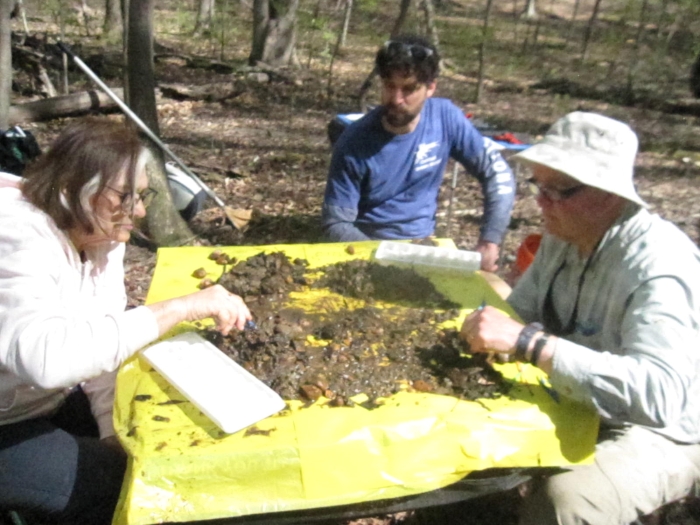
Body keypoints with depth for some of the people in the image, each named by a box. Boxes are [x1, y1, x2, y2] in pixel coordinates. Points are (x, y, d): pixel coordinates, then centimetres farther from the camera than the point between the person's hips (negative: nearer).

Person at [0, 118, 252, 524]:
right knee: (117, 483, -15)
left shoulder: (101, 232, -6)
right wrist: (182, 307, -46)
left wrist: (112, 431, -13)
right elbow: (47, 357, -48)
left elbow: (103, 336, -4)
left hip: (48, 401, 7)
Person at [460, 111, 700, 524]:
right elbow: (522, 310, 3)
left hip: (660, 432, -6)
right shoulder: (564, 235, -5)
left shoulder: (658, 264, -29)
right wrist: (490, 327, -18)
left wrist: (528, 342, -45)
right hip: (579, 403, 7)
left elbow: (660, 394, -42)